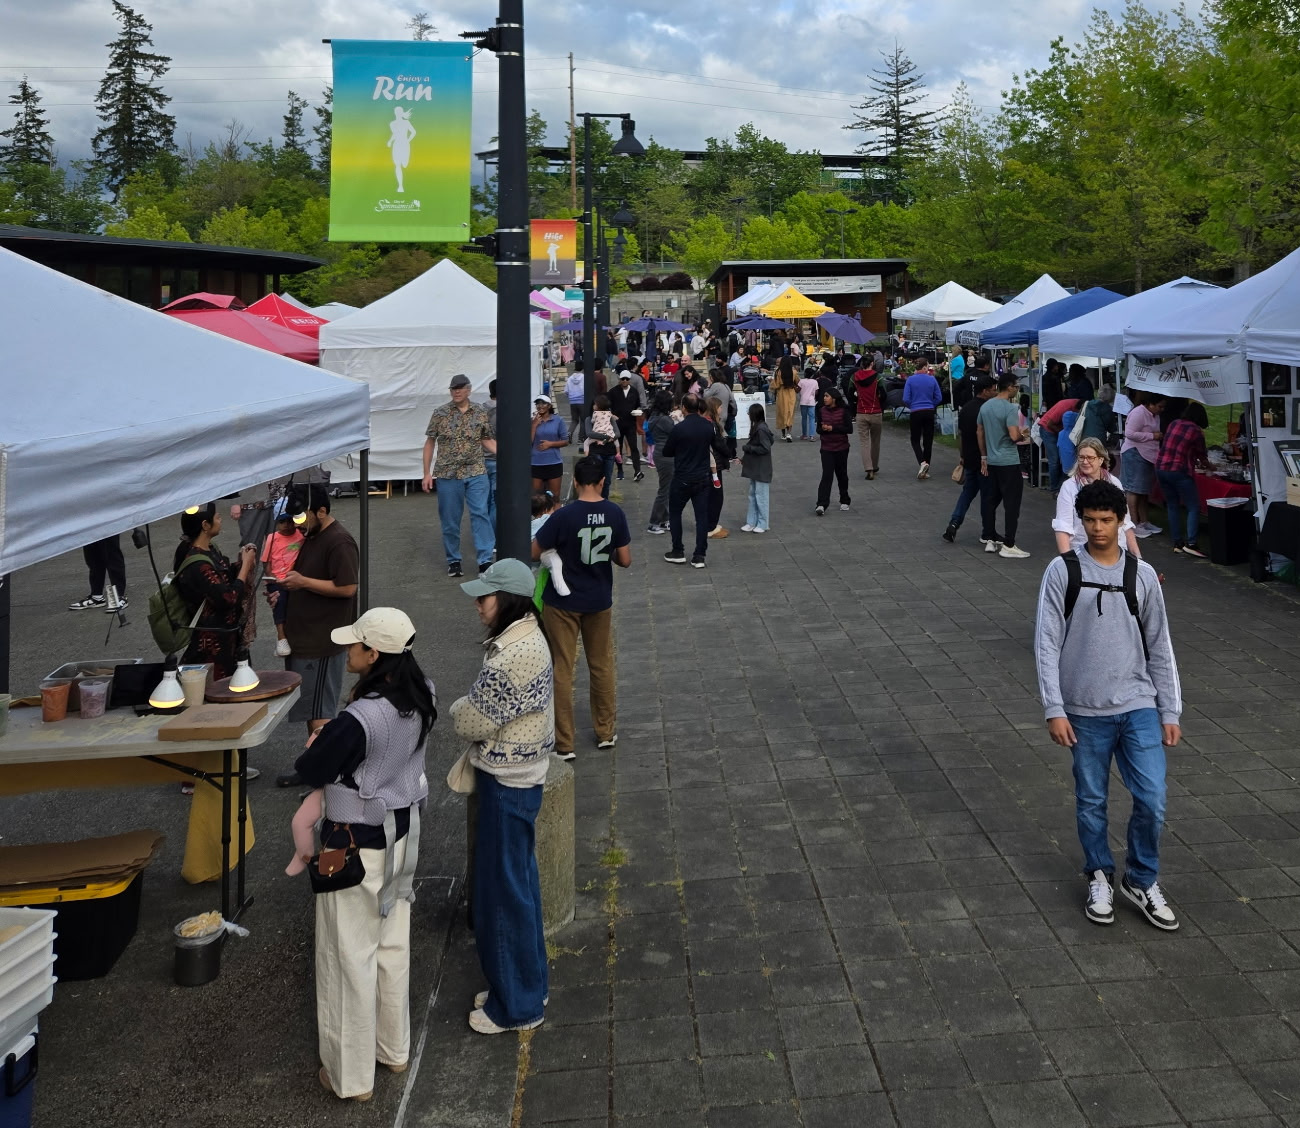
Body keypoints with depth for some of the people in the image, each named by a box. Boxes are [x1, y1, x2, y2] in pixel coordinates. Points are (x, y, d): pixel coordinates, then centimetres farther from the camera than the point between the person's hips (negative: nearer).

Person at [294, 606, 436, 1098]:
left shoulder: (359, 719, -30)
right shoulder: (422, 697, -7)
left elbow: (310, 772, -17)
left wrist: (318, 744, 2)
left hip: (356, 844, -7)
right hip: (402, 832, 8)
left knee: (351, 957, 8)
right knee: (393, 945, 22)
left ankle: (350, 1074, 21)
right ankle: (394, 1048, 38)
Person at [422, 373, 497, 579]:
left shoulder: (481, 413, 4)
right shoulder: (440, 413, 0)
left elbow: (487, 440, 11)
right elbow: (430, 443, 4)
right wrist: (427, 473, 0)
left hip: (476, 473, 0)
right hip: (448, 475, 0)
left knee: (480, 514, -8)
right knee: (450, 520, 6)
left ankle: (485, 560, -6)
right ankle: (453, 561, 19)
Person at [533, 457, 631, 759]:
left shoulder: (564, 516, -19)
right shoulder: (615, 514, -7)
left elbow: (533, 553, -13)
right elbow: (625, 560, -3)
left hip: (562, 603, -3)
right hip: (599, 601, 4)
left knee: (562, 671, 5)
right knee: (602, 667, 19)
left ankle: (563, 744, 10)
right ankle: (606, 732, 30)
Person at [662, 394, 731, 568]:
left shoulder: (678, 429, -17)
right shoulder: (709, 426, -4)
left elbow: (667, 452, -6)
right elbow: (722, 448, 3)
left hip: (682, 480, -3)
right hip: (703, 478, 4)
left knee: (675, 514, 14)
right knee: (702, 516, 7)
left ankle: (678, 552, 17)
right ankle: (699, 556, 5)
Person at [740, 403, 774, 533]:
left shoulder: (761, 429, -20)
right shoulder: (758, 427, 7)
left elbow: (765, 448, -22)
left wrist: (747, 448, -15)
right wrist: (744, 459, 9)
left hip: (761, 470, -10)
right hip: (754, 469, 10)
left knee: (761, 496, 0)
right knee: (753, 495, 14)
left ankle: (763, 524, 9)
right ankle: (751, 522, 21)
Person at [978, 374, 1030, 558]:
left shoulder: (985, 406, 8)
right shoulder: (1011, 408, -16)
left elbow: (979, 432, 15)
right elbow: (1014, 436, -24)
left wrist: (984, 456, 22)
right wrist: (1022, 433, -1)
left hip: (992, 461, 8)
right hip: (1009, 462, -8)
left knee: (992, 500, 17)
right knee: (1012, 502, -4)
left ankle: (989, 539, 23)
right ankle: (1008, 545, -6)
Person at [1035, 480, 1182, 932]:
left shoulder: (1142, 575, 3)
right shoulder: (1063, 572, -5)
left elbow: (1159, 647, 8)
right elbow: (1047, 644, -6)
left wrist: (1170, 712, 5)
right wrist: (1054, 710, -11)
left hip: (1139, 707, 1)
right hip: (1085, 711, -1)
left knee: (1152, 801, -3)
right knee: (1091, 802, 9)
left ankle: (1142, 881, 19)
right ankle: (1100, 877, 30)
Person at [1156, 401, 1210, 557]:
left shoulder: (1173, 424, 10)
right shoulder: (1196, 431, -4)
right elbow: (1201, 455, 7)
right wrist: (1203, 463, 32)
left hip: (1161, 468, 6)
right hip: (1179, 471, -6)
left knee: (1172, 505, 15)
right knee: (1194, 507, 0)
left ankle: (1178, 543, 17)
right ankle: (1190, 544, -10)